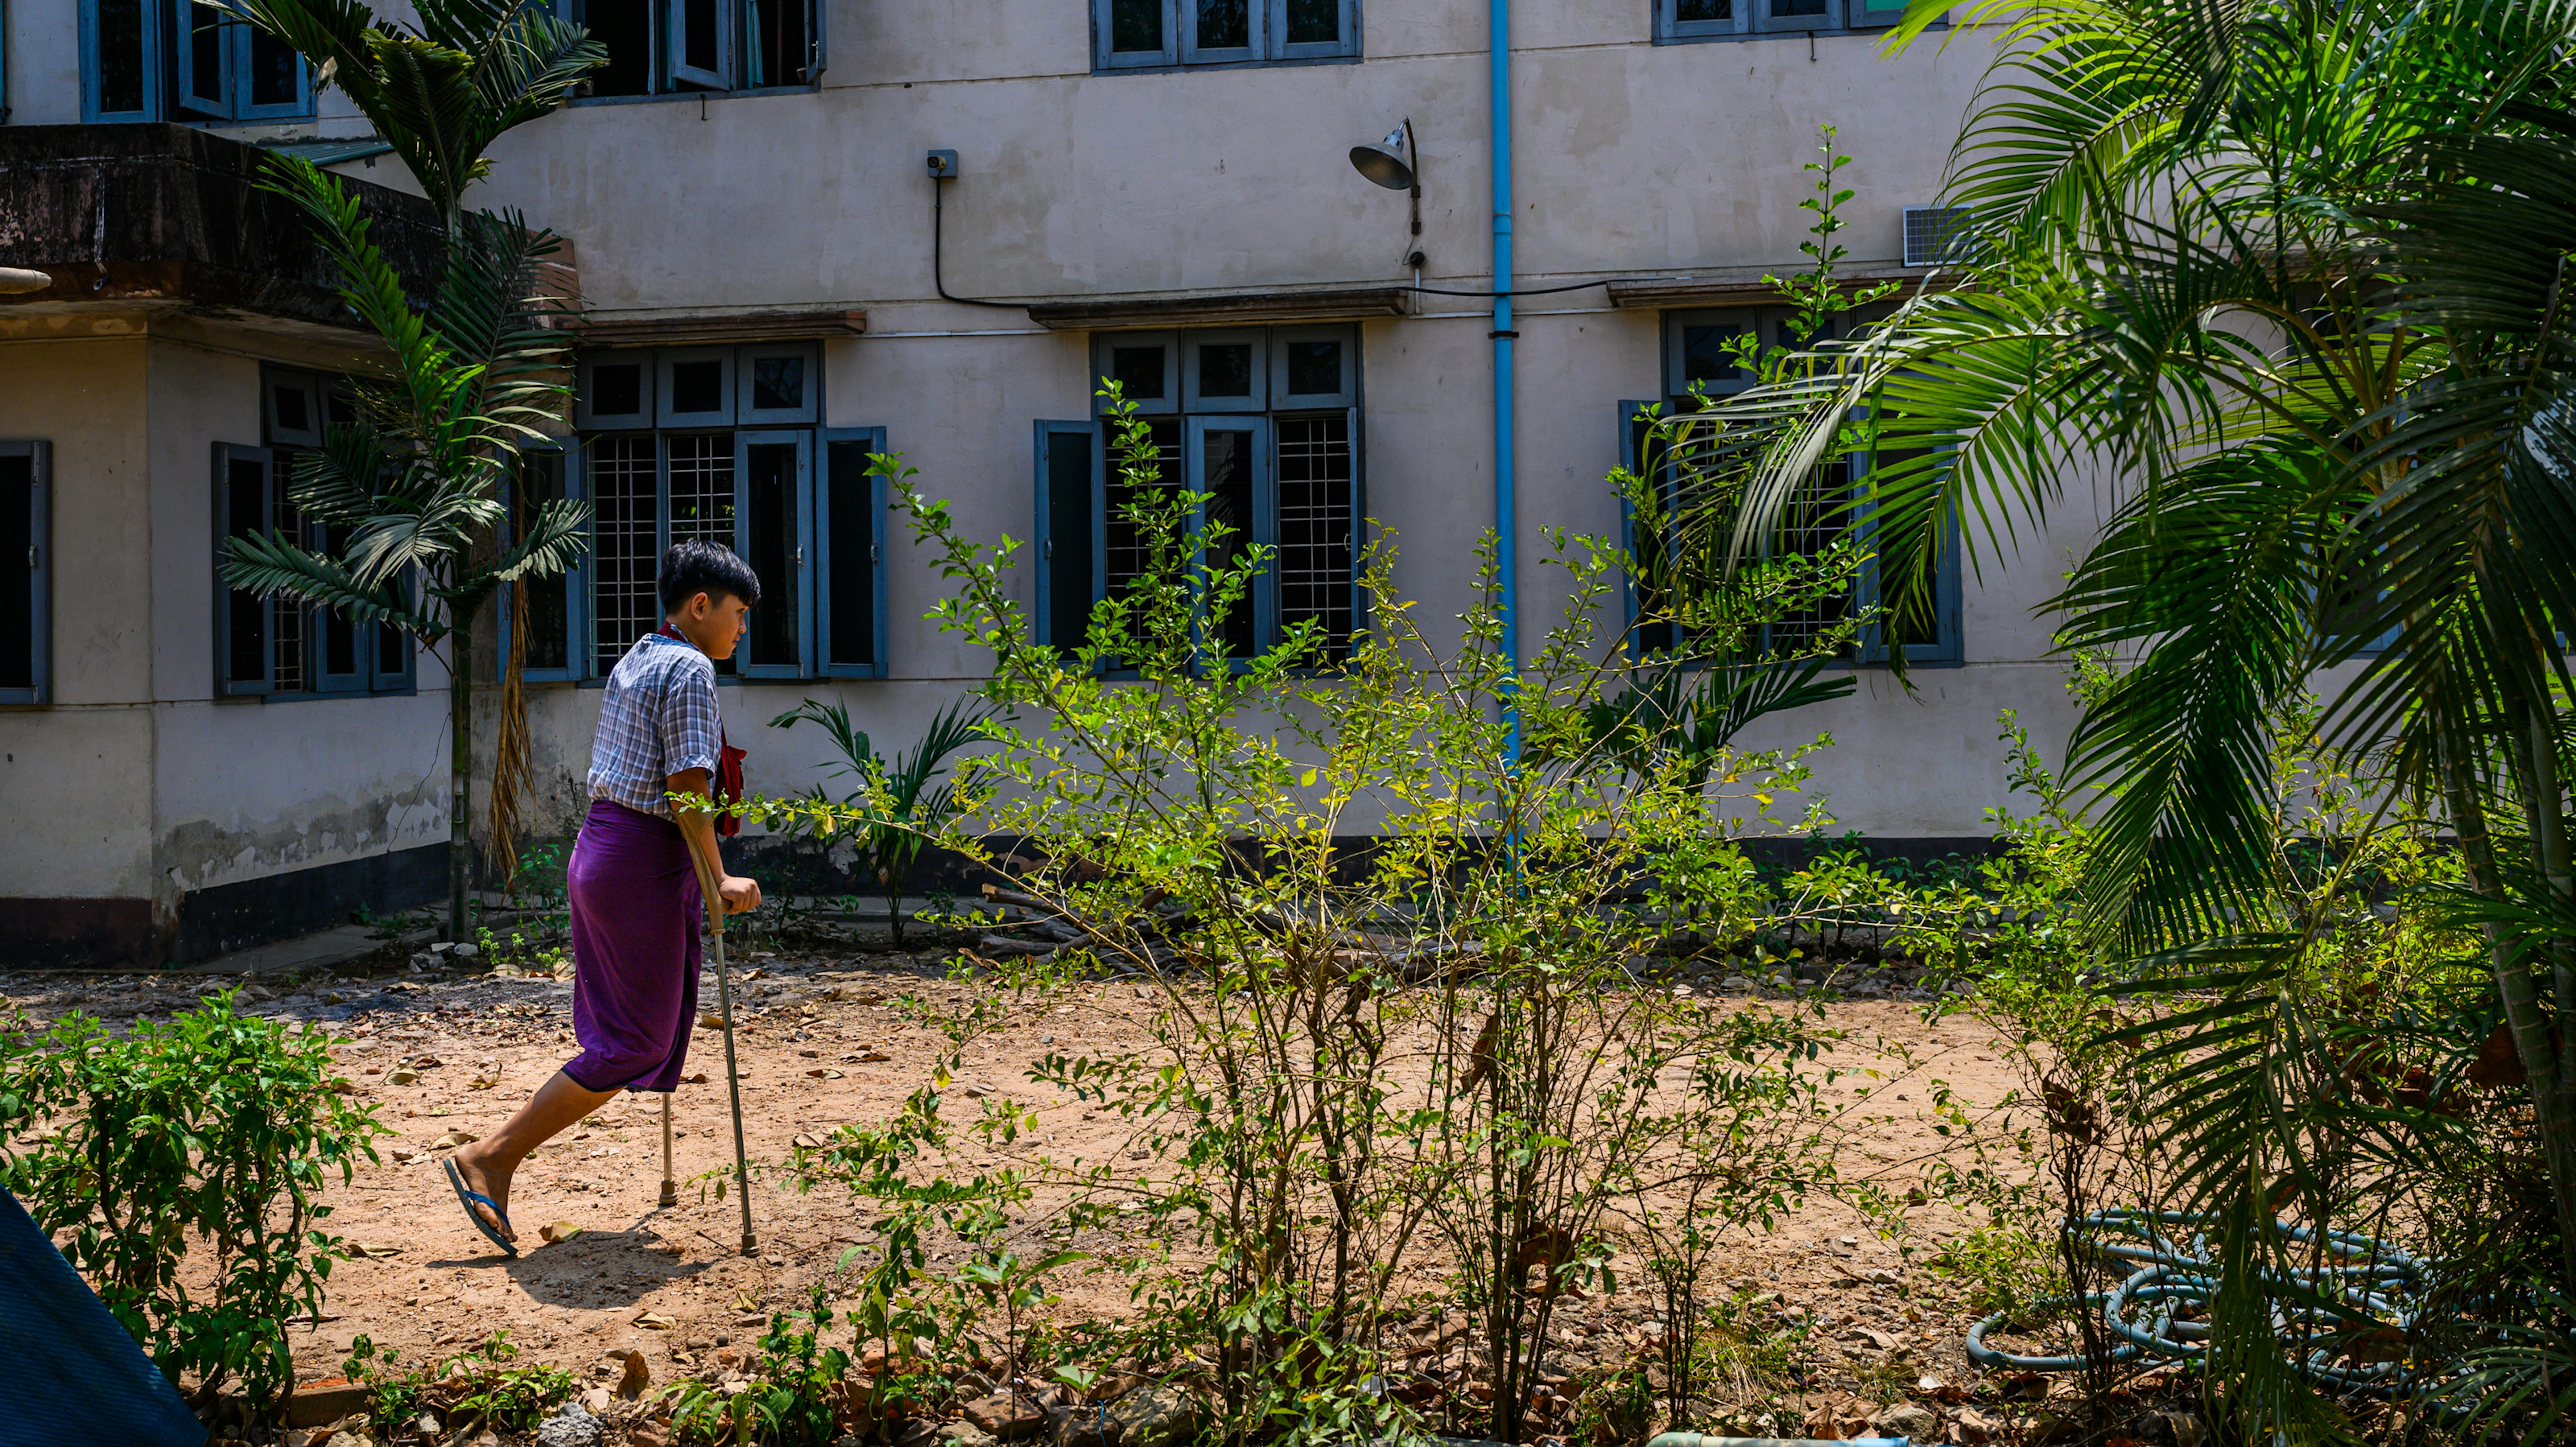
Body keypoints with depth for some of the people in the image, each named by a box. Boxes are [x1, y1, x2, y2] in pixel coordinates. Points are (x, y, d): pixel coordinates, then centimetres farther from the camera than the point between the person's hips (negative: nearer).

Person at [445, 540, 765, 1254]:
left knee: (619, 1031, 14)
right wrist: (718, 879, -17)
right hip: (644, 861, -10)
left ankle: (498, 1164, 15)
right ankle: (488, 1156, -2)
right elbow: (687, 785, -18)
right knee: (635, 1043, -3)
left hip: (599, 847, 10)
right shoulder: (689, 670, -11)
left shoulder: (634, 662, 18)